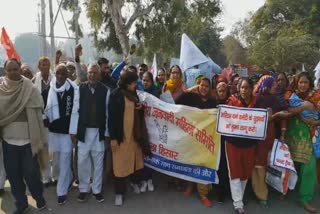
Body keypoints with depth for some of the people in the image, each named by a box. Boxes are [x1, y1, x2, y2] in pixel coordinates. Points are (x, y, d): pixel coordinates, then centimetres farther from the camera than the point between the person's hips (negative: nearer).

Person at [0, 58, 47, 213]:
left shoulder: (29, 89, -8)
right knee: (13, 173, 10)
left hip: (27, 138, -3)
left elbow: (36, 114, -7)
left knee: (30, 172, 2)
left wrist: (39, 139, -7)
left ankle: (39, 197, 28)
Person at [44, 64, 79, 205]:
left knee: (64, 160, 1)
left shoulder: (73, 89, -11)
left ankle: (61, 191, 12)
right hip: (53, 128, 4)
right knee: (59, 158, 18)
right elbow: (45, 106, 8)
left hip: (67, 129, -4)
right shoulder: (50, 87, 0)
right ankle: (68, 179, 41)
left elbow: (75, 111, -10)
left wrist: (73, 131, -10)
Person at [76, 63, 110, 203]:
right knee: (82, 161, 8)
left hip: (99, 131, 0)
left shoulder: (105, 91, -2)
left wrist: (107, 132, -1)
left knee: (98, 162, 10)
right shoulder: (80, 89, -1)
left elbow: (107, 113, -1)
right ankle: (83, 189, 25)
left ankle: (97, 190, 25)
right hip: (83, 131, 0)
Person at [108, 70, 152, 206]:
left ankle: (135, 182, 38)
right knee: (121, 162, 0)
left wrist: (141, 108, -1)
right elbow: (112, 116, -14)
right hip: (121, 133, -6)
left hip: (134, 133, 6)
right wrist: (113, 137, -17)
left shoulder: (134, 94, 9)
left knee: (136, 158, 14)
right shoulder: (116, 95, -10)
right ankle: (119, 193, 13)